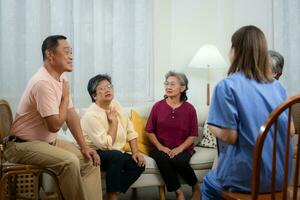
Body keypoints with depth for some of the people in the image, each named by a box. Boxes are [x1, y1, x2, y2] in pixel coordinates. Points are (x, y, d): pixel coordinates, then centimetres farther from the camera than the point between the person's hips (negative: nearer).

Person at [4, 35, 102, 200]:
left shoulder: (62, 79, 4)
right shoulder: (43, 82, -25)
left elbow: (71, 116, 7)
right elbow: (55, 125, -26)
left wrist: (84, 147, 1)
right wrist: (65, 98, -12)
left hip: (49, 142, 9)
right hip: (24, 145, -9)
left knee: (90, 161, 0)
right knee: (69, 162, -29)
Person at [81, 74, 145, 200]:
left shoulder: (115, 105, 2)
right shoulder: (91, 115, -21)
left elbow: (130, 131, 5)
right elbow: (106, 145, -24)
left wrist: (135, 152, -6)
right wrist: (114, 122, -16)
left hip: (116, 155, 7)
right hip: (95, 155, -7)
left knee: (138, 164, -13)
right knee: (116, 155, -35)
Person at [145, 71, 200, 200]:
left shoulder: (189, 109, -1)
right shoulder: (157, 106, 2)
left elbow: (193, 135, 1)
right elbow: (149, 131, 6)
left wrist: (180, 148, -13)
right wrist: (160, 147, -8)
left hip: (183, 149, -1)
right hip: (162, 148, 1)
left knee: (179, 161, -33)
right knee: (162, 159, -32)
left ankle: (196, 187, -2)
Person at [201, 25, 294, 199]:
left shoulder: (227, 86, -14)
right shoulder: (277, 86, 4)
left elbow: (229, 136, -17)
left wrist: (212, 127, 3)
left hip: (247, 178, -5)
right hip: (280, 175, 6)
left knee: (209, 185, 27)